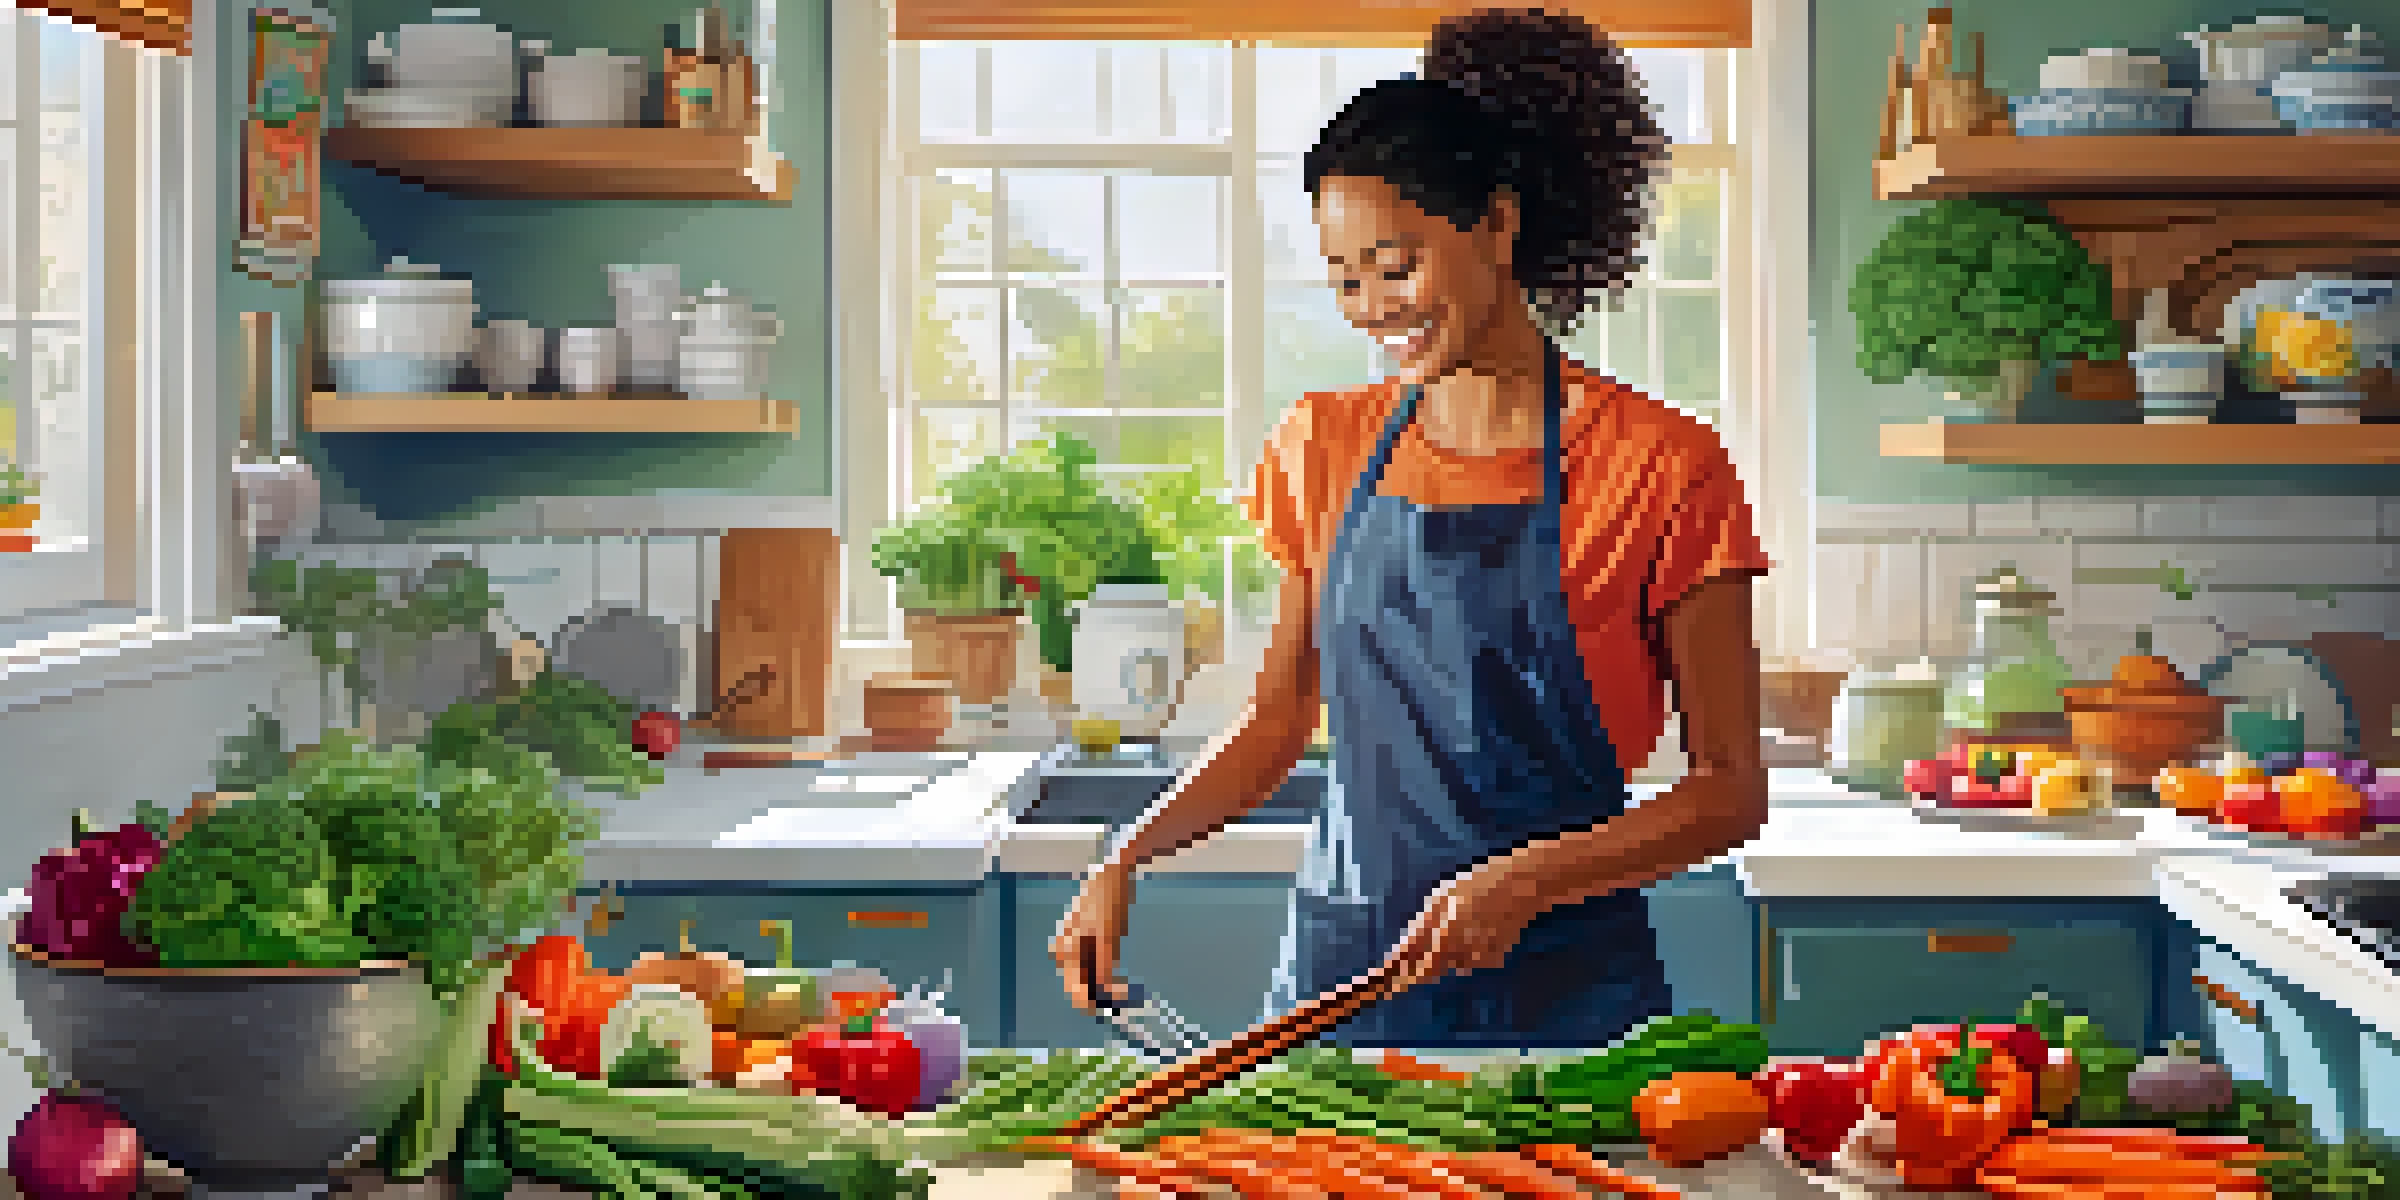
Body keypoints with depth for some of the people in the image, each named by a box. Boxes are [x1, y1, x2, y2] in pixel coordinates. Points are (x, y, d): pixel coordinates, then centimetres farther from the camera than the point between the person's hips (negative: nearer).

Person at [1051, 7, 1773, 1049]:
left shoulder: (1658, 466, -8)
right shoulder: (1329, 451, 7)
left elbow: (1731, 789, -6)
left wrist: (1527, 881, -20)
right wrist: (1126, 862, 1)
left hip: (1562, 993, -3)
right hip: (1341, 966, 4)